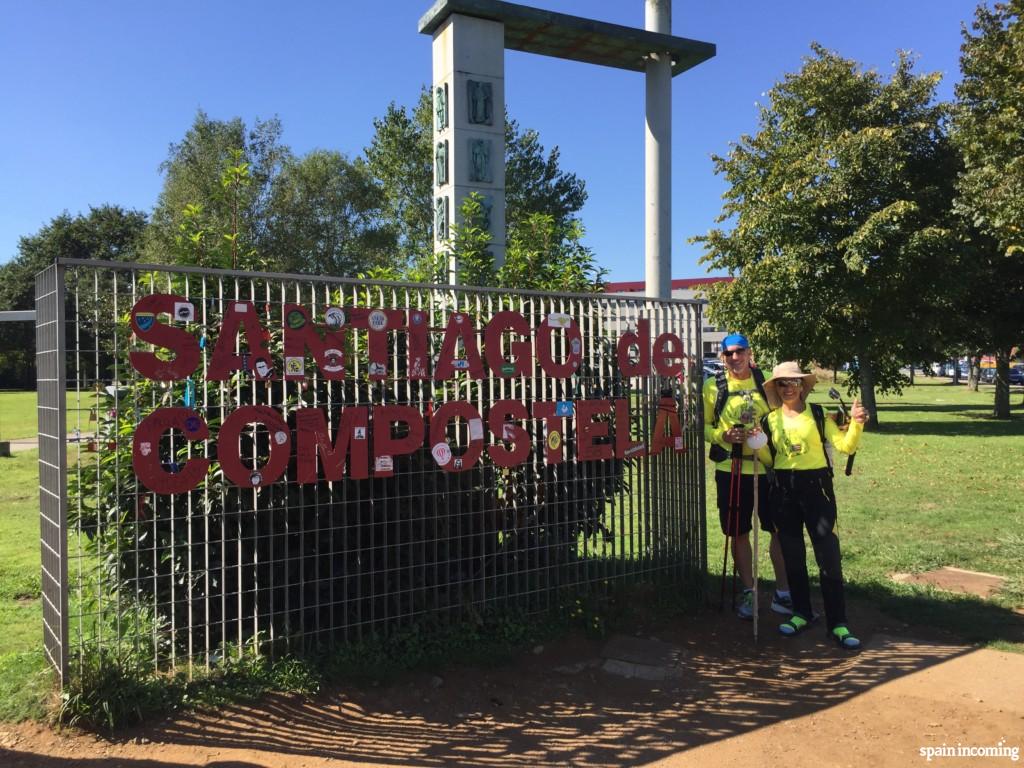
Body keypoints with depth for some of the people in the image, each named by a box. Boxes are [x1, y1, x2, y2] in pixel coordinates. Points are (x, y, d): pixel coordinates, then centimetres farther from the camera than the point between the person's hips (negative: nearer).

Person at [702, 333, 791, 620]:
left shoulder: (766, 383, 4)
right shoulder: (713, 387, 1)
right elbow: (703, 426, 5)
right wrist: (723, 436, -14)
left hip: (767, 466, 1)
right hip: (731, 468, -1)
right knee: (739, 533, 9)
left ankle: (782, 593, 19)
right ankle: (748, 592, 25)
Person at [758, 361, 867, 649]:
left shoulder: (819, 414, -2)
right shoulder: (770, 419, 6)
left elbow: (845, 446, -8)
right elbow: (768, 459, 11)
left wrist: (856, 424, -24)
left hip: (816, 486, -3)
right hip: (784, 489, 3)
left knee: (828, 554, -4)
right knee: (792, 555, 11)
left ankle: (837, 623, 4)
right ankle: (802, 613, 26)